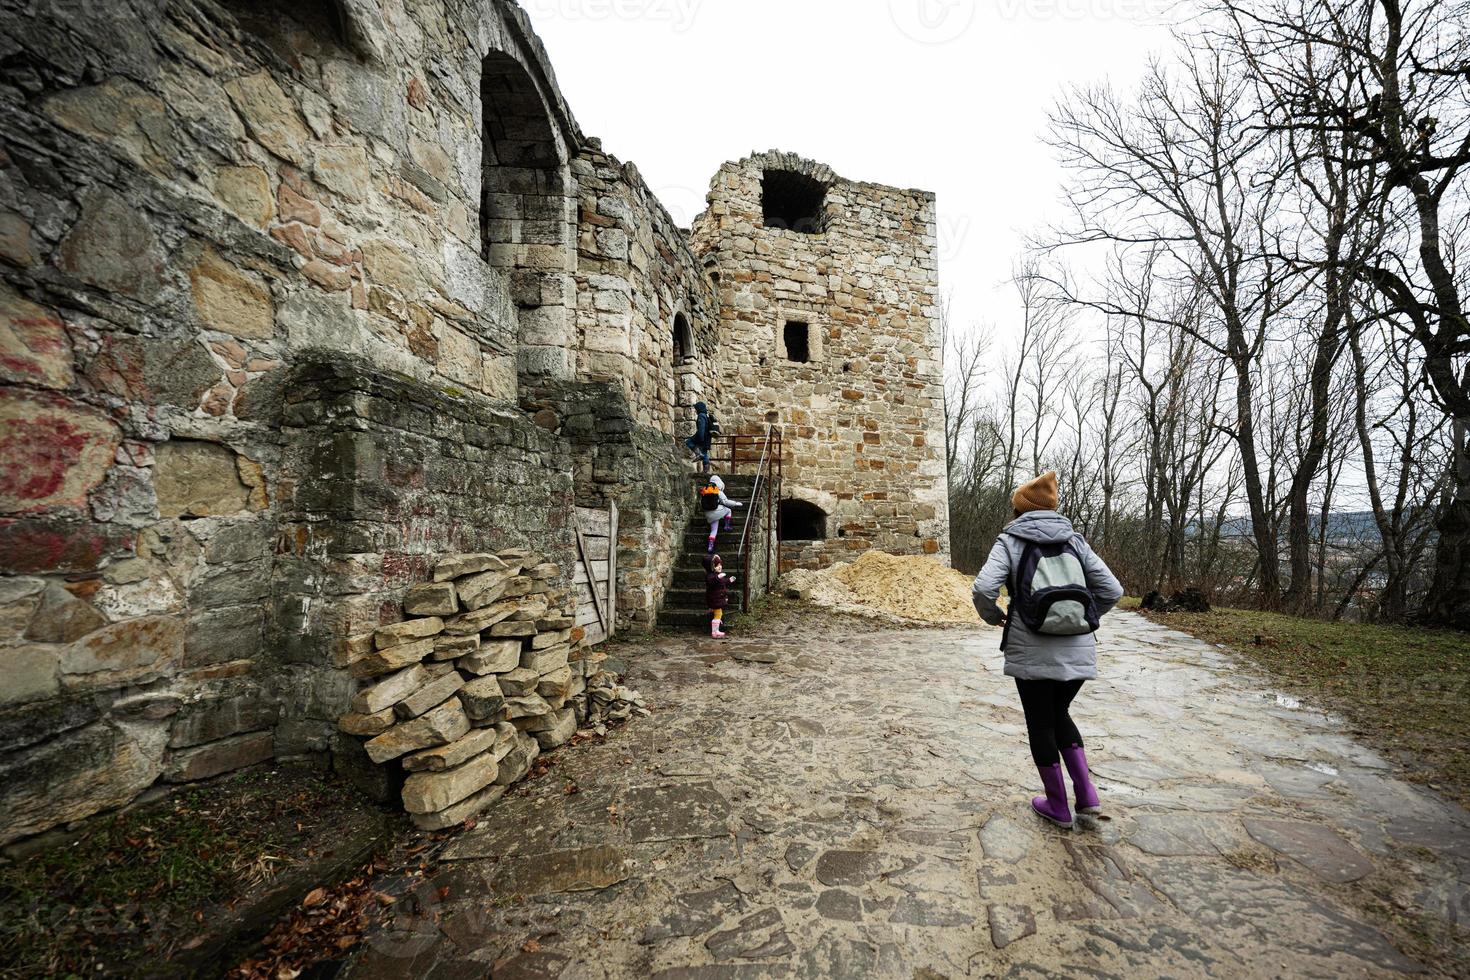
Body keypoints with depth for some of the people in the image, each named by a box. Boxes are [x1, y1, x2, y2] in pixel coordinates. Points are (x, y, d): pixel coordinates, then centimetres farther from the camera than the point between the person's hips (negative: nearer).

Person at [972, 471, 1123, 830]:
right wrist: (1081, 619, 18)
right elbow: (1112, 590, 6)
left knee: (1041, 724, 14)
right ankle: (1087, 794, 21)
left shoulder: (1010, 540, -2)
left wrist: (993, 615, 4)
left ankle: (1058, 806, 27)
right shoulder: (1074, 540, 9)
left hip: (1032, 652, -4)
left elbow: (983, 588, -16)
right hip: (1078, 651, 4)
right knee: (1059, 714, 26)